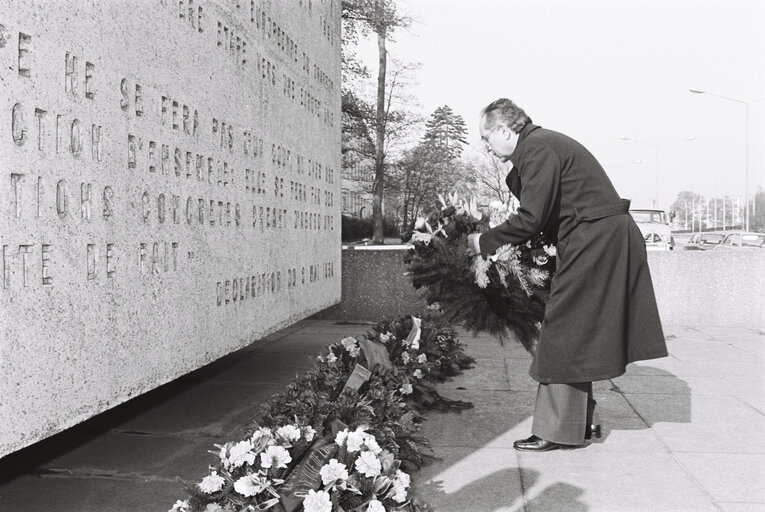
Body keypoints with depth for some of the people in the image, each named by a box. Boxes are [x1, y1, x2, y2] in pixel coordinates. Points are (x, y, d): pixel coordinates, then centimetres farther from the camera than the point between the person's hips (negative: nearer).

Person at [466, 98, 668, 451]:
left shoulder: (536, 148, -14)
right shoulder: (543, 143, 17)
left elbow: (531, 219, -20)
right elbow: (541, 213, 18)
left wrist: (485, 242, -9)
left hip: (594, 241, -10)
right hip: (604, 237, 10)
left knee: (564, 334, -4)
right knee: (577, 336, 15)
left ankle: (557, 430, 4)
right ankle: (579, 421, 24)